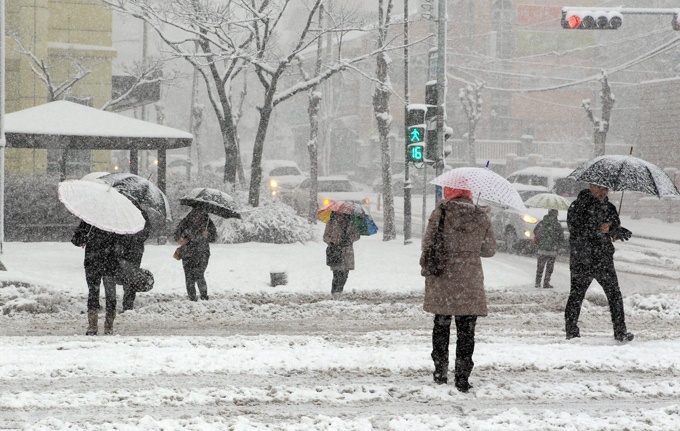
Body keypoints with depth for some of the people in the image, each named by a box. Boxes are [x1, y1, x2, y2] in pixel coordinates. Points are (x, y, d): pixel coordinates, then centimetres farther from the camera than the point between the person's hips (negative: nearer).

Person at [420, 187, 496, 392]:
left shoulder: (440, 214, -6)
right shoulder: (481, 218, 1)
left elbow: (429, 243, -6)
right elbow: (490, 250, 9)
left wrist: (426, 268, 8)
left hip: (442, 280, 0)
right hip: (470, 281, 0)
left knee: (441, 324, 15)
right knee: (466, 329, 5)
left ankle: (440, 371, 19)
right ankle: (462, 377, 3)